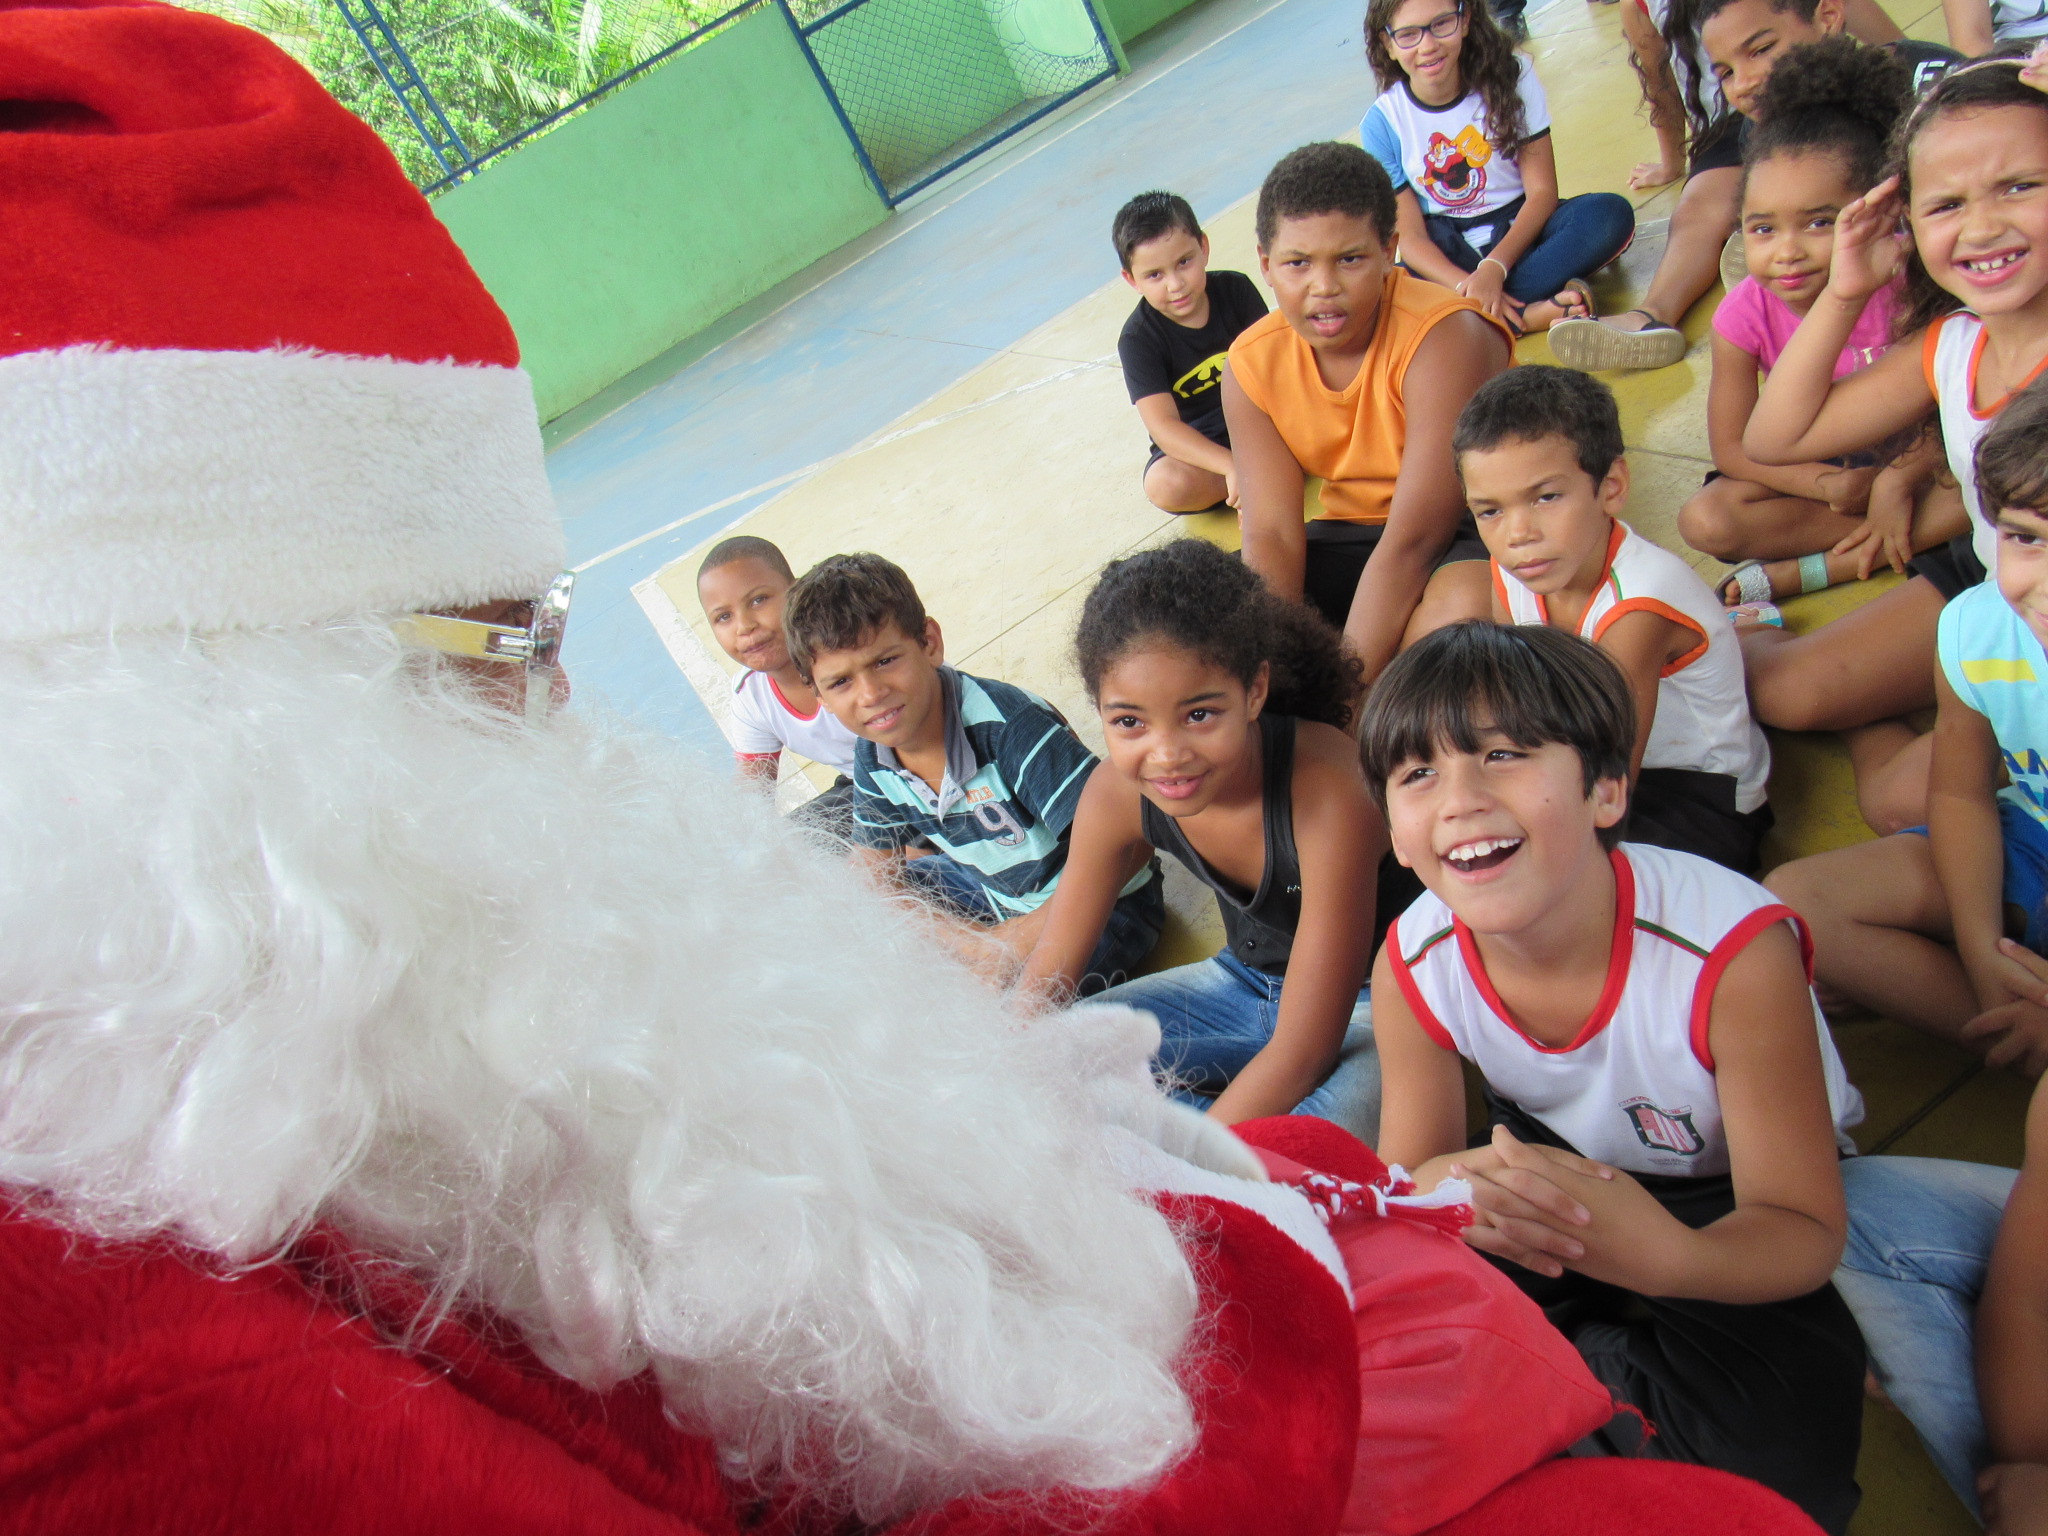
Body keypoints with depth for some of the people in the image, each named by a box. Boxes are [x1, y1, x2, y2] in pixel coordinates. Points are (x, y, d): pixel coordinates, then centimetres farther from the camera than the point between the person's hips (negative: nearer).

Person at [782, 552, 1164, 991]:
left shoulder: (1007, 727, -32)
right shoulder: (872, 759, -8)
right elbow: (875, 875, 3)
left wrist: (1016, 941, -30)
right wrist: (961, 938, -15)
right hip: (992, 890, 8)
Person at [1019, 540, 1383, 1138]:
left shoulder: (1327, 789, -33)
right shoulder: (1116, 796, -17)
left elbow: (1305, 1049, -31)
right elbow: (1042, 988, -8)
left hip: (1365, 1003, -5)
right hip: (1248, 982, 6)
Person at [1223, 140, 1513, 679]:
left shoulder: (1448, 337, -24)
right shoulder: (1252, 364, -8)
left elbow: (1414, 538, -29)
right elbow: (1271, 535, -15)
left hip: (1463, 533, -5)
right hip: (1348, 537, 5)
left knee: (1460, 608, -39)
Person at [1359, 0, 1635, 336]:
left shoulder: (1511, 74, -8)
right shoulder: (1382, 122, -9)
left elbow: (1542, 191, -10)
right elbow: (1413, 237, -11)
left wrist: (1494, 267, -28)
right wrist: (1468, 287, -31)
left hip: (1521, 230, 1)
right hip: (1449, 256, -1)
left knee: (1611, 213, -28)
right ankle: (1527, 313, -32)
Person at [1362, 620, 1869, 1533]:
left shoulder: (1734, 950, -32)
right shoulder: (1413, 968, -20)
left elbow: (1805, 1232, -25)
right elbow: (1405, 1171, -12)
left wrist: (1666, 1255, -49)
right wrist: (1455, 1186, -39)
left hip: (1724, 1207, -2)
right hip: (1554, 1175, 3)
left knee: (1778, 1451, -28)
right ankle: (1598, 1361, 3)